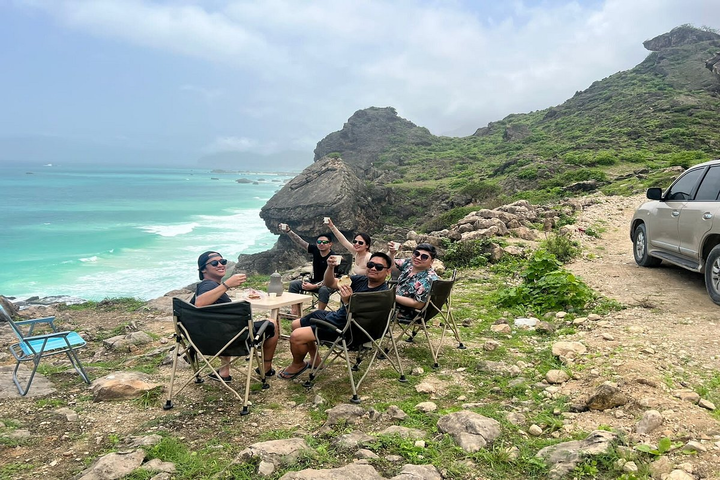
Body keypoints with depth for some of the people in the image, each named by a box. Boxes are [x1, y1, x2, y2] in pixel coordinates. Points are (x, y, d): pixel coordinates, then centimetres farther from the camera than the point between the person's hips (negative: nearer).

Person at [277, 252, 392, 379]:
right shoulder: (361, 280, -1)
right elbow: (329, 283, 4)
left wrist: (347, 301, -40)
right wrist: (330, 267, -15)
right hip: (334, 316, 9)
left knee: (296, 336, -16)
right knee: (296, 324, 24)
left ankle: (297, 365, 15)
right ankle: (315, 360, 31)